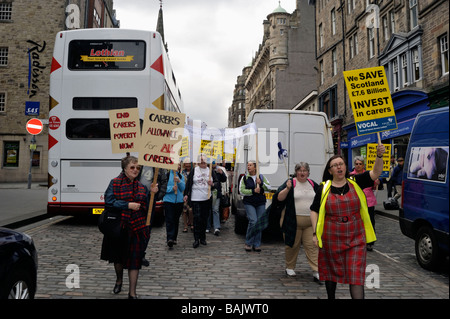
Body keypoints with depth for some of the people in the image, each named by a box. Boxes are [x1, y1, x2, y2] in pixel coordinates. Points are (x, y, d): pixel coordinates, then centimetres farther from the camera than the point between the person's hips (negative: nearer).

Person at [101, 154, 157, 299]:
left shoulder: (141, 186, 6)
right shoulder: (115, 183, -3)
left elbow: (148, 206, 7)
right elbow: (109, 201, -12)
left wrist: (152, 193, -9)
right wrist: (128, 205, -18)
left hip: (137, 227, 1)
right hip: (119, 227, -1)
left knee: (135, 259, 2)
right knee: (118, 256, 18)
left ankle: (132, 293, 14)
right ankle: (119, 280, 48)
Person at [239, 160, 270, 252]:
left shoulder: (261, 177, 12)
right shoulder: (244, 178, 5)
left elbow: (269, 187, 6)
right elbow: (242, 191, -3)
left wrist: (261, 183, -11)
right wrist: (253, 191, -13)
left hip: (261, 203, 3)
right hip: (249, 203, -3)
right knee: (253, 221, -16)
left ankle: (256, 244, 13)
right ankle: (248, 243, 0)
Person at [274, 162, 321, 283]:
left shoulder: (312, 184, 11)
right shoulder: (290, 182, -2)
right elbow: (279, 198, -11)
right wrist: (287, 188, -24)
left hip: (311, 222, 3)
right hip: (293, 222, -3)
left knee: (312, 246, -1)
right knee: (292, 245, 8)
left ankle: (316, 272, 3)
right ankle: (290, 268, 27)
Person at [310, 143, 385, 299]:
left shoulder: (356, 183, 2)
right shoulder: (324, 189, 0)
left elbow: (376, 172, -9)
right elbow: (314, 211, 4)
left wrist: (379, 156, -26)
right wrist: (315, 232, -3)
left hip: (355, 239, 0)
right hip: (331, 239, 1)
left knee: (356, 274, -4)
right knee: (331, 272, 16)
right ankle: (331, 297, 38)